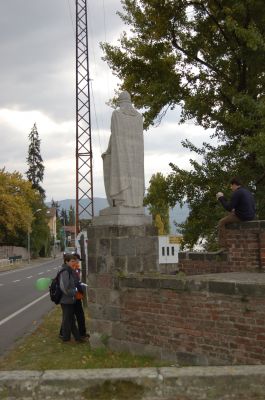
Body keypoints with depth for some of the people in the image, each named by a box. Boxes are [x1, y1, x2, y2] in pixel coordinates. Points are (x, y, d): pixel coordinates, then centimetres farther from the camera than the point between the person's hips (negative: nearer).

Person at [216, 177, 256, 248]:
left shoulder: (236, 193, -13)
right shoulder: (248, 192, 16)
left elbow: (228, 208, -15)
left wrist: (221, 198, -3)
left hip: (242, 217, -9)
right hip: (250, 216, 9)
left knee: (221, 222, 4)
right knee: (228, 216, 31)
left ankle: (223, 246, -2)